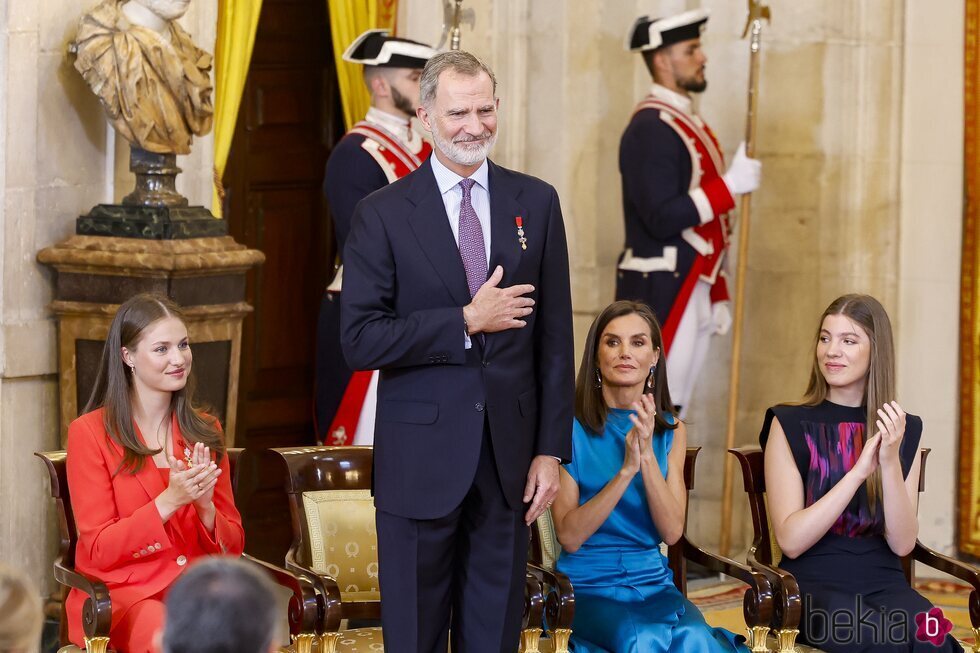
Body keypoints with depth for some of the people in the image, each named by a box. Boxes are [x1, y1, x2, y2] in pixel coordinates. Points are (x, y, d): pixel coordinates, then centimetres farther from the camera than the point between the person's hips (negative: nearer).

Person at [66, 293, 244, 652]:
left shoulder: (205, 431, 13)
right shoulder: (89, 432, -1)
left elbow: (232, 546, 12)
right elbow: (99, 551, -5)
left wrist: (205, 507, -10)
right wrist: (169, 501, -17)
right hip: (122, 593, -4)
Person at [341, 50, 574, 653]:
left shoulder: (537, 203, 5)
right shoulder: (384, 214, -2)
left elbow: (555, 337, 6)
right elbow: (360, 340, -10)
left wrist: (551, 448, 1)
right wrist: (466, 322, -15)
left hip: (509, 457, 2)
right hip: (421, 456, -2)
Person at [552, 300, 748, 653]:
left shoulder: (671, 431, 10)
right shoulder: (571, 426, -2)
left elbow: (672, 531, -2)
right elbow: (570, 536, -9)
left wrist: (648, 456, -15)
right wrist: (627, 468, -20)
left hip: (652, 583, 3)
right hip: (587, 585, -3)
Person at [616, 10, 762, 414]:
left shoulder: (688, 123, 17)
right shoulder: (651, 128, -14)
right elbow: (662, 218, -22)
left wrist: (717, 295, 20)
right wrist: (730, 187, -21)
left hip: (690, 294, 10)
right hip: (660, 295, -10)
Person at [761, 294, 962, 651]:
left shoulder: (904, 430, 9)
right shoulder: (790, 424, 0)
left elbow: (902, 543, 1)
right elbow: (791, 540, -9)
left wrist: (890, 461, -13)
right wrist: (859, 471, -17)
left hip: (884, 584, 3)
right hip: (814, 584, -2)